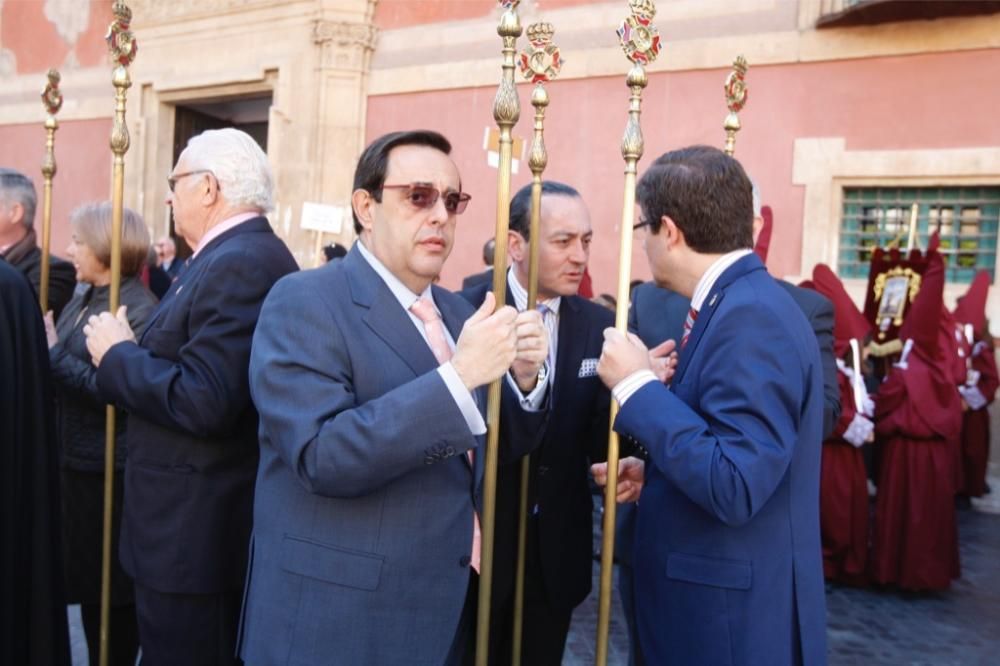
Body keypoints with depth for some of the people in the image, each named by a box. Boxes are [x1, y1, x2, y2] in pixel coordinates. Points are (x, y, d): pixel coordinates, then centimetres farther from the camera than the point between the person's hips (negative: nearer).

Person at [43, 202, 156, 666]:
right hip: (75, 463, 8)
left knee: (112, 589, 7)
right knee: (88, 582, 18)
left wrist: (54, 352, -18)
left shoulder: (140, 309, -15)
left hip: (111, 474, -8)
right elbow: (65, 377, 10)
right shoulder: (82, 300, 11)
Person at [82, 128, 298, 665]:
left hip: (195, 534, -10)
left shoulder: (242, 263, -21)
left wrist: (117, 353, -15)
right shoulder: (231, 257, 11)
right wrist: (132, 350, 4)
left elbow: (202, 402, -28)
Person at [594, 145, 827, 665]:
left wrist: (637, 385, -23)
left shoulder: (752, 317, -23)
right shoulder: (739, 305, 6)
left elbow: (734, 488, -29)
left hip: (737, 619, -9)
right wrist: (654, 472, 4)